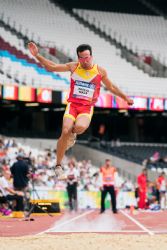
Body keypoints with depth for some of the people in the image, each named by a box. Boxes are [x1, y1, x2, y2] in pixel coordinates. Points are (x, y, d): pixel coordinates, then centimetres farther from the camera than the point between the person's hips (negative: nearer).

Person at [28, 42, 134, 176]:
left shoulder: (100, 71, 3)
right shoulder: (73, 67, 2)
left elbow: (111, 87, 19)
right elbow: (51, 67, 6)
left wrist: (126, 98, 22)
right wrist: (37, 55, -3)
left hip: (87, 107, 0)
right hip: (72, 104, 1)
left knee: (80, 127, -33)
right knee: (65, 131, -20)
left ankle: (73, 134, 7)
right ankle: (58, 164, -4)